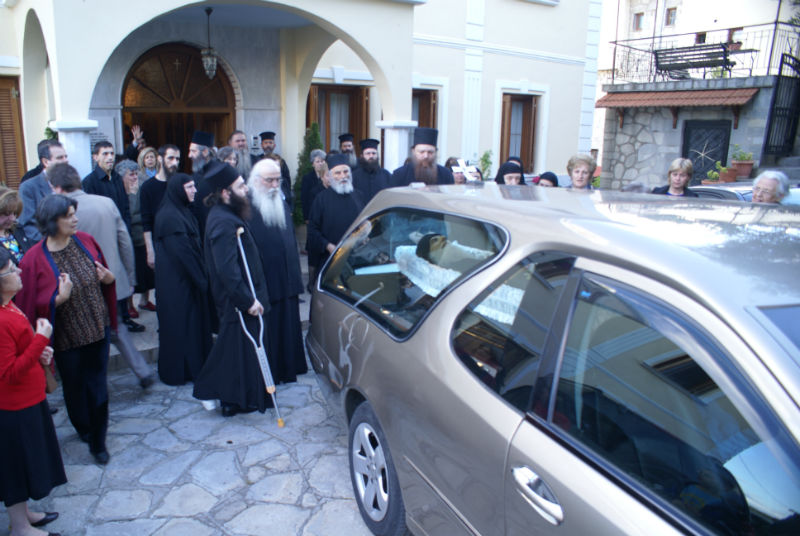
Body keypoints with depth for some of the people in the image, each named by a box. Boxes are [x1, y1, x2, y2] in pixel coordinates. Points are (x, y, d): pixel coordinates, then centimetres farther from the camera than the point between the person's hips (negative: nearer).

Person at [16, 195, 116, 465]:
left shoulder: (86, 241, -5)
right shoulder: (34, 259, -17)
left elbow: (104, 275, 10)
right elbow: (30, 305, -12)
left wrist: (109, 278, -11)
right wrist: (59, 298, -28)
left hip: (97, 329, 3)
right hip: (66, 338, -3)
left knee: (98, 388, 9)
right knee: (75, 388, 18)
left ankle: (98, 442, 28)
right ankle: (84, 429, 47)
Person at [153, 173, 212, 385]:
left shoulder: (183, 212, 12)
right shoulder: (170, 216, -19)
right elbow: (182, 251, -22)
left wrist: (201, 276, 13)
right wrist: (200, 279, -16)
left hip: (187, 280, 10)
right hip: (176, 282, -10)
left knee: (192, 321, 16)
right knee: (178, 325, 1)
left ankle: (193, 367, 28)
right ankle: (178, 373, 14)